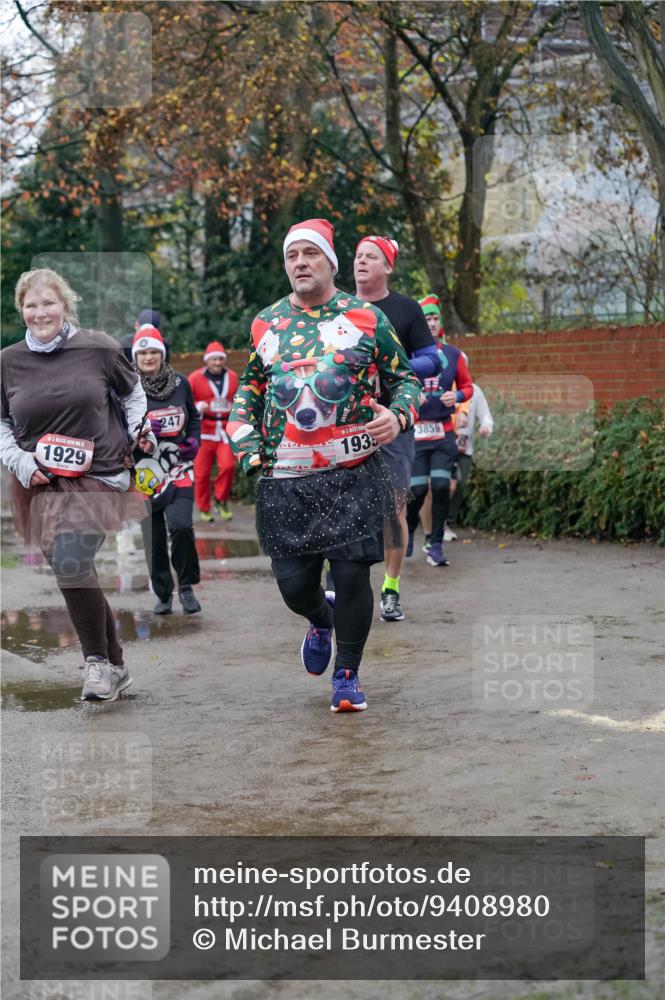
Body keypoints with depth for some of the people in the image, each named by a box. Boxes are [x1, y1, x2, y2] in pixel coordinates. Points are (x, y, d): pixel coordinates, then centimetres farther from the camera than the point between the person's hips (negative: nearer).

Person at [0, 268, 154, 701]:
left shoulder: (99, 348, -2)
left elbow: (133, 391, 16)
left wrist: (139, 428, 0)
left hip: (99, 476, -4)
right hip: (41, 485, 4)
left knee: (71, 563, -23)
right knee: (77, 573, 8)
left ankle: (99, 660, -3)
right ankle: (115, 667, 24)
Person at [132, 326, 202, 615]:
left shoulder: (180, 382, 7)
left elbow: (193, 417, 22)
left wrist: (194, 441, 3)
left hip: (179, 468, 1)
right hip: (146, 470, -1)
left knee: (181, 526, -18)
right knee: (154, 537, 3)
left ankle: (186, 587, 2)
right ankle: (163, 594, 20)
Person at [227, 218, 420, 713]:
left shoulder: (366, 318, 3)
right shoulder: (266, 323, 12)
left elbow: (405, 379, 9)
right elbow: (249, 388, 24)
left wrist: (397, 416, -11)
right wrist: (246, 440, 10)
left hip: (354, 474, -2)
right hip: (285, 481, 3)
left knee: (352, 576, -5)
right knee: (294, 583, 3)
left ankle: (347, 675, 15)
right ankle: (321, 621, 40)